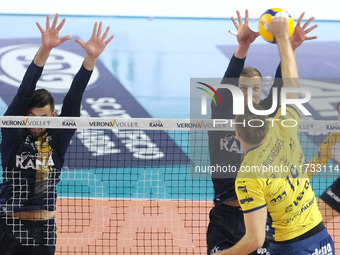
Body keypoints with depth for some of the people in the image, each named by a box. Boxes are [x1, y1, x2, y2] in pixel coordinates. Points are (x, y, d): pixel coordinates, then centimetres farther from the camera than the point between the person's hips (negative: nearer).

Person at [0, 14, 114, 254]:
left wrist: (91, 58, -22)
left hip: (44, 230, 2)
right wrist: (44, 50, -30)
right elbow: (24, 92, -18)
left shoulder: (58, 138, -1)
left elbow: (73, 100, -11)